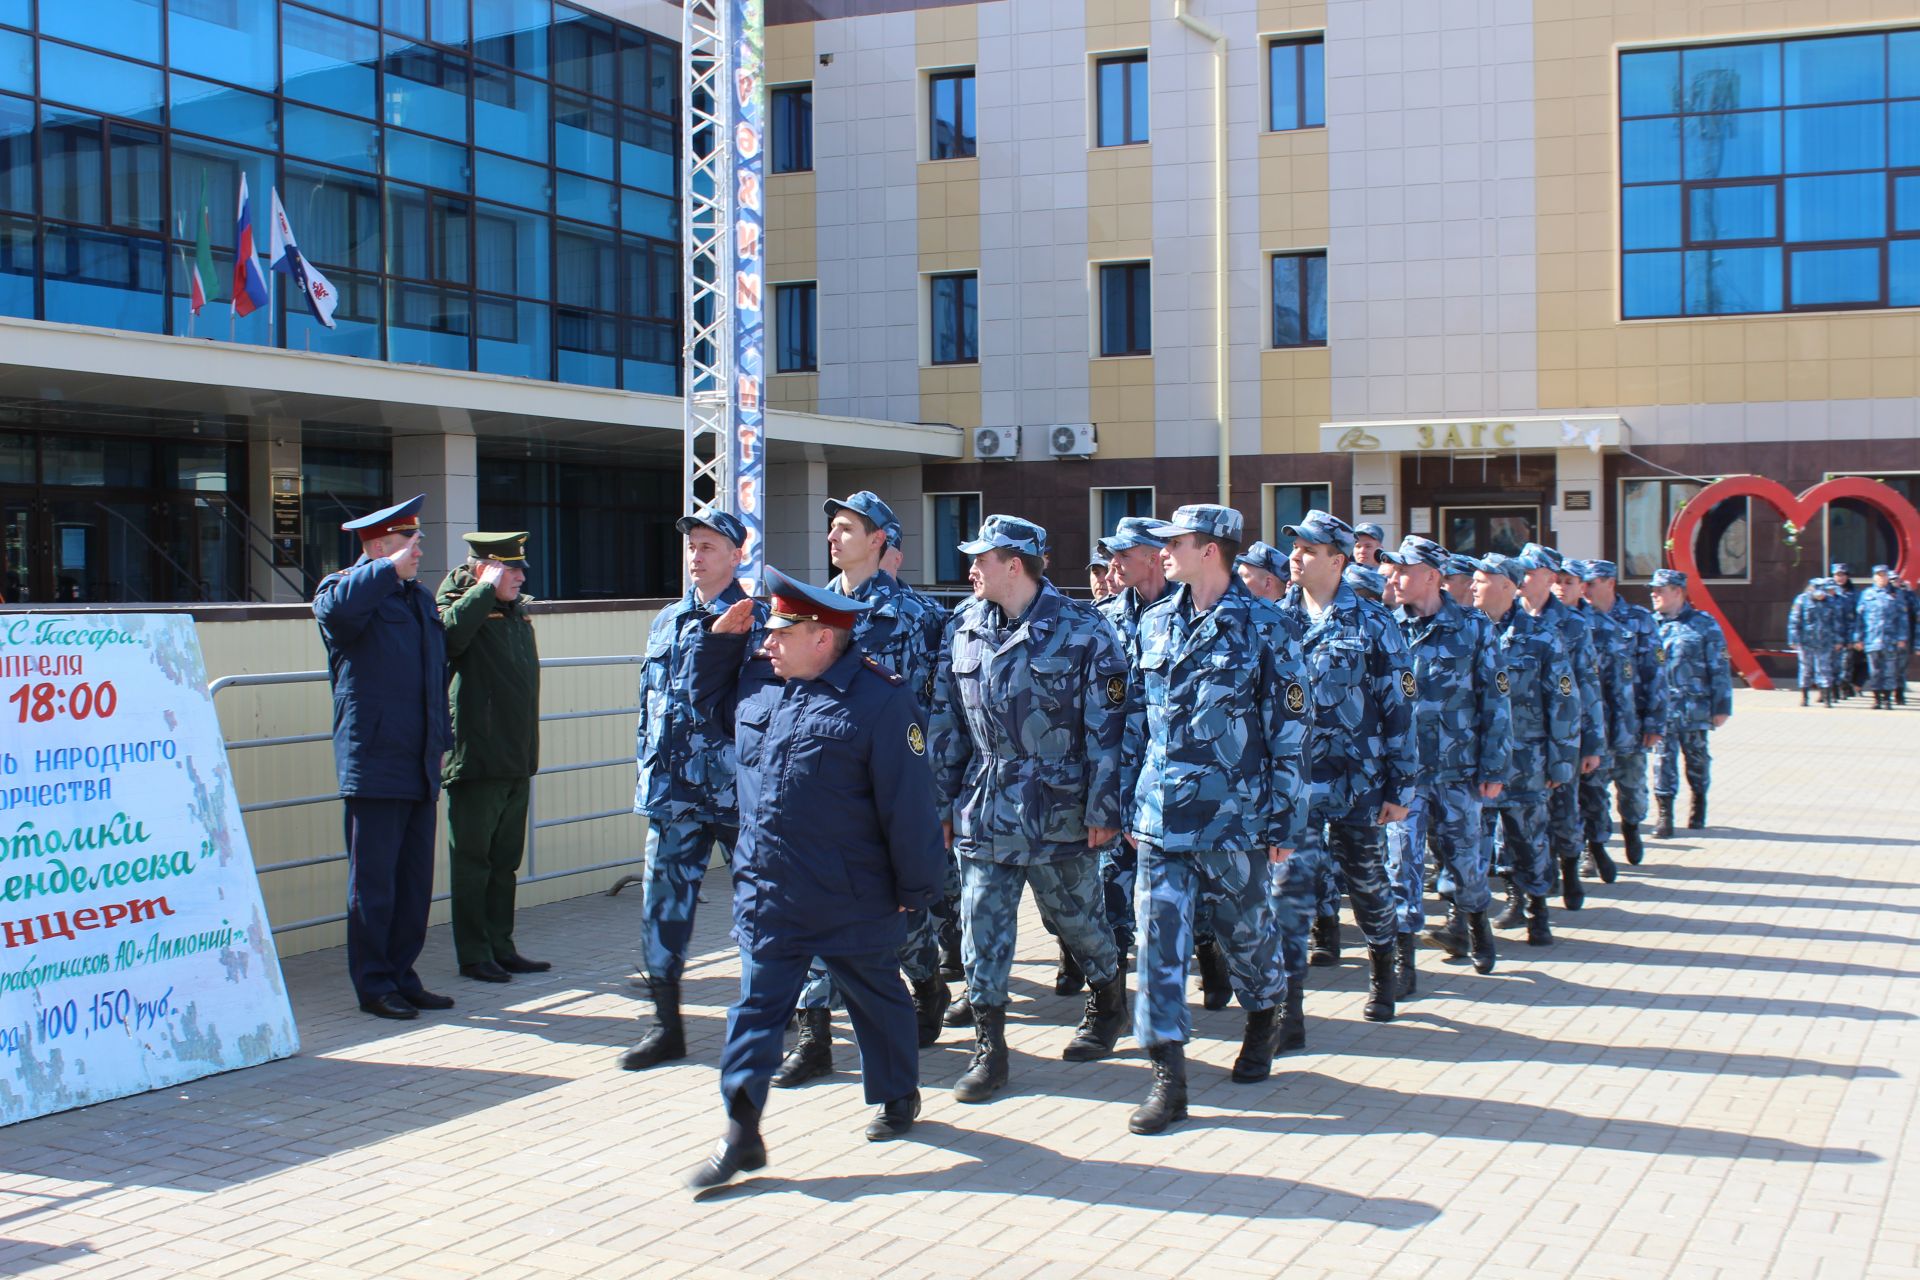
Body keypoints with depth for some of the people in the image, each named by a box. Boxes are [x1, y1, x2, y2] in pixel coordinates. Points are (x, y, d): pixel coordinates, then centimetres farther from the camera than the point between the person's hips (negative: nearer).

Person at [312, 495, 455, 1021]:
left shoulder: (421, 599, 19)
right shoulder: (351, 589, -5)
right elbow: (334, 606, -33)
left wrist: (440, 748, 21)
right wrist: (390, 570, -23)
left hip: (420, 771, 8)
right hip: (374, 767, -8)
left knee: (415, 882, 12)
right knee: (373, 884, -1)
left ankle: (402, 977, 22)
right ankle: (373, 986, 8)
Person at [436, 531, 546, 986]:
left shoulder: (517, 615, 15)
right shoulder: (463, 609, -8)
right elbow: (449, 631, -34)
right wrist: (486, 589, -24)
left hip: (516, 761, 8)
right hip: (476, 758, -8)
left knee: (506, 861, 14)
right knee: (472, 861, 1)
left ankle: (501, 948, 22)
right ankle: (473, 955, 8)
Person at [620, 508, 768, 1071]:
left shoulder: (756, 621, -2)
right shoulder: (667, 622, 14)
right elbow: (648, 702, 18)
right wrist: (645, 771, 14)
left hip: (738, 787, -5)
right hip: (674, 788, 5)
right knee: (664, 901, 3)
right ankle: (666, 1025, 12)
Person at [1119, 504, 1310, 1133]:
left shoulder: (1263, 627, -7)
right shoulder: (1156, 623, 8)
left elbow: (1290, 729, -6)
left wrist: (1283, 822, -7)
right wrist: (1131, 805, 11)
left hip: (1234, 817, -4)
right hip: (1161, 816, 4)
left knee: (1244, 929, 13)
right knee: (1160, 936, -3)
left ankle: (1263, 1019, 41)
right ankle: (1168, 1076, 1)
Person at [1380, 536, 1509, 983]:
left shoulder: (1473, 628, 0)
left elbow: (1494, 700, 1)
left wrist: (1493, 767, -3)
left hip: (1456, 768, 0)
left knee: (1463, 854, 11)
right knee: (1401, 857, -5)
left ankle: (1474, 921, 40)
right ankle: (1402, 958, 0)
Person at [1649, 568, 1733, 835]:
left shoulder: (1704, 625, 0)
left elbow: (1720, 669, -1)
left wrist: (1721, 707, -5)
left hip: (1694, 708, -1)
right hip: (1660, 708, 2)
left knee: (1697, 757, 12)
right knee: (1663, 758, -3)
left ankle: (1699, 803, 32)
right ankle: (1665, 815, -1)